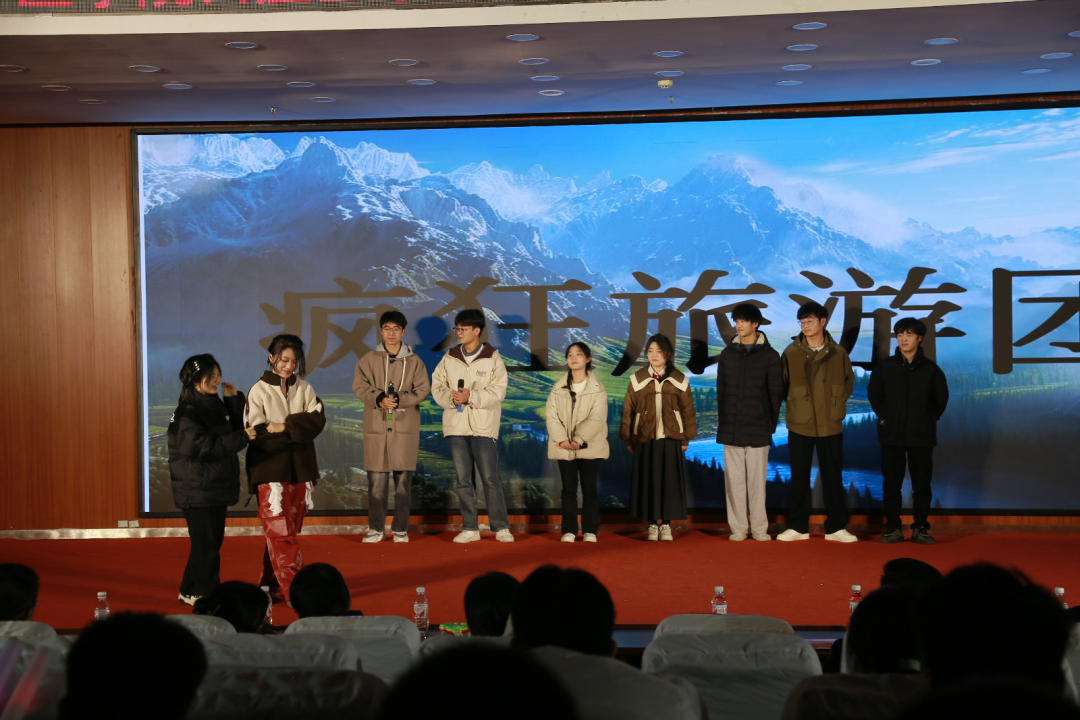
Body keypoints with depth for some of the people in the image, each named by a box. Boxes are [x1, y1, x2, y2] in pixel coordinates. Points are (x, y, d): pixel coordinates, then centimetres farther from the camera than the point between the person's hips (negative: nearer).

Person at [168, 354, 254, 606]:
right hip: (198, 492, -9)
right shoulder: (186, 414, -15)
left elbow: (233, 430, 15)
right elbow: (204, 447, -25)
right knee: (206, 545, -4)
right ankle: (210, 597, 4)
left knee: (211, 542, 14)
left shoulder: (215, 405, 12)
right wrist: (241, 438, -25)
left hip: (217, 489, 9)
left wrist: (234, 400, 4)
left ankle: (191, 591, 25)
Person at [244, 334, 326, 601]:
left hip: (299, 469, 4)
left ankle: (273, 586, 16)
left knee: (289, 531, 7)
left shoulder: (304, 389, 10)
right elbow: (257, 432, -9)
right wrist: (296, 431, -13)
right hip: (270, 470, -4)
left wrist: (284, 426, -16)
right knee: (281, 532, -8)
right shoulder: (259, 391, 1)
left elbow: (317, 419, -5)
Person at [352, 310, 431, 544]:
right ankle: (376, 528, 8)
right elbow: (359, 386, 1)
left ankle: (400, 529, 9)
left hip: (405, 427, 0)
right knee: (376, 480, -1)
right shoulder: (369, 359, 8)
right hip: (376, 426, 0)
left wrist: (398, 399, -14)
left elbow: (423, 389, 0)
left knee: (404, 479, 1)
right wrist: (379, 398, -16)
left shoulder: (413, 361, 7)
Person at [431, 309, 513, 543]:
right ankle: (470, 528, 15)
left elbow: (498, 391, -8)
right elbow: (437, 386, 7)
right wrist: (450, 397, -13)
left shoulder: (492, 358, -2)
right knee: (463, 480, 7)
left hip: (483, 426, -3)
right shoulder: (449, 358, 8)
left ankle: (501, 527, 6)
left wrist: (471, 396, -19)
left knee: (490, 478, -4)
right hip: (456, 426, 4)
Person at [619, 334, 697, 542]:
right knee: (648, 482, 1)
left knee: (670, 483, 1)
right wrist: (627, 439, 3)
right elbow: (628, 411, 5)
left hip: (671, 440, 0)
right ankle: (653, 524, 11)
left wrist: (686, 438, 6)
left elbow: (688, 411, 8)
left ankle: (666, 525, 11)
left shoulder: (679, 381, 4)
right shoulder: (637, 380, 3)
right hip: (644, 440, 0)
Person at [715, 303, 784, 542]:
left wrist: (771, 425, 0)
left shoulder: (769, 355, 2)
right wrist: (723, 421, 5)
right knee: (734, 479, 3)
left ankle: (759, 528, 8)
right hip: (731, 428, 2)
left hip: (759, 428, -2)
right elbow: (721, 390, 11)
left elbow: (776, 393, 3)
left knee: (757, 479, 0)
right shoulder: (727, 354, 10)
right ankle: (738, 528, 9)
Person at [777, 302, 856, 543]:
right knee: (799, 477, 5)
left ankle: (835, 527, 14)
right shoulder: (791, 353, 0)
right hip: (799, 425, 0)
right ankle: (798, 527, 14)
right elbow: (782, 385, 8)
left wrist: (836, 404, 6)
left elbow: (848, 383, 13)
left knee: (833, 477, 5)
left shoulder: (838, 353, 2)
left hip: (830, 426, 0)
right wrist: (797, 404, 3)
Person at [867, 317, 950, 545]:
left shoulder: (930, 368, 1)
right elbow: (873, 394, 13)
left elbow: (941, 398, 11)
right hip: (891, 434, 1)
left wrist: (930, 418, 4)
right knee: (891, 483, 2)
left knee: (922, 483, 2)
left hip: (921, 435, 0)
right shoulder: (885, 366, 2)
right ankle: (893, 528, 9)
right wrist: (883, 415, 5)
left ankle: (920, 528, 10)